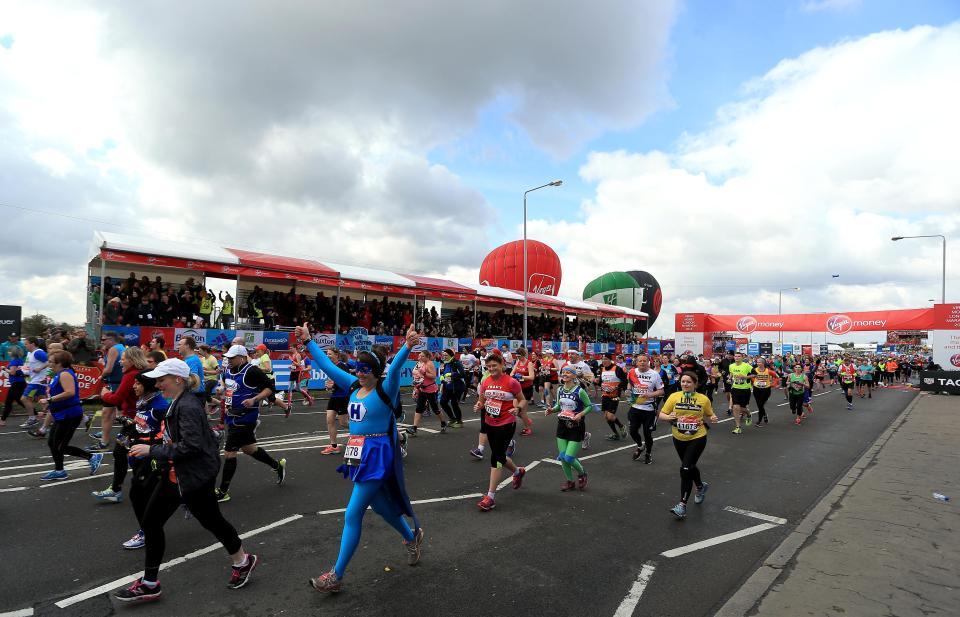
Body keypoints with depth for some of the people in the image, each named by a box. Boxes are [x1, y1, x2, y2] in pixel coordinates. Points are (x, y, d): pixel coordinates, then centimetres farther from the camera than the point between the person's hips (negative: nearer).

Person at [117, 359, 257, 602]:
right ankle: (149, 584, 26)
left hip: (194, 477, -10)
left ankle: (243, 561, 30)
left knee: (212, 521, 7)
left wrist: (152, 450, -22)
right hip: (174, 474, 10)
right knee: (150, 522, 11)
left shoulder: (188, 406, -23)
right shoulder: (178, 402, 7)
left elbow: (190, 446, -28)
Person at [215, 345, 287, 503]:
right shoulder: (229, 372, 7)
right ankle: (278, 465, 39)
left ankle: (223, 492, 9)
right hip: (232, 417, 9)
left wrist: (254, 399, -27)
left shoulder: (252, 371, -18)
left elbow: (270, 387, -17)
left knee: (229, 452, -4)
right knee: (249, 448, 20)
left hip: (245, 418, -9)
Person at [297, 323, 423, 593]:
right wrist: (308, 341, 10)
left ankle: (337, 576, 13)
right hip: (358, 454, 8)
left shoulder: (385, 390, -14)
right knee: (380, 506, 22)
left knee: (352, 514, -2)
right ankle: (412, 537, 45)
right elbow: (327, 365, 9)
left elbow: (395, 369, -34)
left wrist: (407, 346, -52)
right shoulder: (354, 386, 4)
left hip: (376, 455, -8)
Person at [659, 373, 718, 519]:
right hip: (679, 439, 3)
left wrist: (712, 419, -13)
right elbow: (661, 414, -4)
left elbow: (708, 416, 10)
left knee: (685, 469, -14)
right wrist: (668, 417, -25)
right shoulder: (674, 397, -5)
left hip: (697, 438, -3)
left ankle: (682, 505, -6)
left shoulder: (703, 399, -5)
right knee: (689, 466, 22)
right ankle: (701, 487, 54)